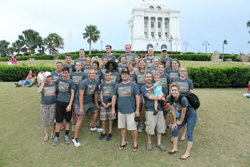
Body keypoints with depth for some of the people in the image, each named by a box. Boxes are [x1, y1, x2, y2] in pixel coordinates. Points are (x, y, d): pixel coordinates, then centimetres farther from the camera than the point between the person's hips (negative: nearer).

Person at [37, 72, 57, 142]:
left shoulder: (54, 84, 3)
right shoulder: (42, 84, -2)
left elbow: (57, 93, 8)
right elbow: (38, 92, -21)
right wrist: (42, 83, -19)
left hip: (53, 104, 1)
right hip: (44, 105, 0)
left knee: (52, 119, 7)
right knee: (45, 120, 9)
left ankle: (52, 133, 25)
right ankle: (46, 134, 24)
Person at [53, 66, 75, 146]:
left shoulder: (71, 82, -6)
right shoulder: (59, 79, 5)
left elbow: (72, 94, -7)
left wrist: (70, 105, -13)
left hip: (67, 103, -2)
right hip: (59, 102, 3)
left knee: (68, 120, 9)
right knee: (58, 120, 7)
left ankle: (66, 136, 26)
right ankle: (56, 137, 21)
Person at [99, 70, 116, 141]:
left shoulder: (113, 84, 1)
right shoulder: (102, 84, 7)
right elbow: (101, 94, 7)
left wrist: (110, 103, -10)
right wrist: (102, 103, -5)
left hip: (110, 104, -2)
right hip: (103, 104, 2)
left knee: (110, 119, 5)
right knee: (103, 119, 7)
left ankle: (110, 133, 17)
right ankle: (104, 132, 23)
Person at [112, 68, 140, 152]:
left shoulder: (134, 85, -1)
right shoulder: (117, 86, 9)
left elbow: (137, 98, -3)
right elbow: (114, 97, 12)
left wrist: (137, 110, -7)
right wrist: (113, 109, 6)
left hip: (131, 111, -3)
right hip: (121, 110, 4)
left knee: (133, 128, 1)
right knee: (122, 127, 14)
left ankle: (135, 143, 20)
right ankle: (123, 142, 30)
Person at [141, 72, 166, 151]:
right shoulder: (143, 88, 3)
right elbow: (149, 96, -10)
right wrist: (159, 97, -3)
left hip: (159, 108, 5)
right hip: (150, 109, -5)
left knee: (160, 125, 6)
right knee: (150, 125, -7)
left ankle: (159, 143, 20)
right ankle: (149, 142, 16)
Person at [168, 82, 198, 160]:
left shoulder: (183, 99, -33)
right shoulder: (170, 98, -14)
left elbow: (183, 112, -21)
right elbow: (173, 110, -6)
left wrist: (180, 121, -7)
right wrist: (174, 122, -1)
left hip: (191, 115, -7)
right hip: (183, 115, 7)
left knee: (189, 133, -3)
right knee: (174, 130, 6)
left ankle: (187, 153, 11)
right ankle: (175, 148, 22)